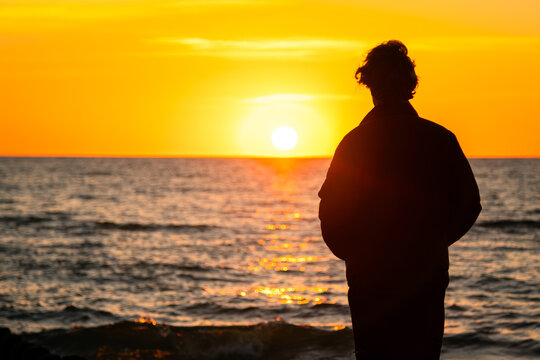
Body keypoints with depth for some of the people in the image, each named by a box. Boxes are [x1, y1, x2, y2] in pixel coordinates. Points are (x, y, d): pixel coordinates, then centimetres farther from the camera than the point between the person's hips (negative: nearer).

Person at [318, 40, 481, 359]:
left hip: (369, 276, -1)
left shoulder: (356, 141, -7)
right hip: (428, 274, 1)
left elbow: (331, 210, -6)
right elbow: (469, 204, 1)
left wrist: (351, 252, 11)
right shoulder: (440, 139, -3)